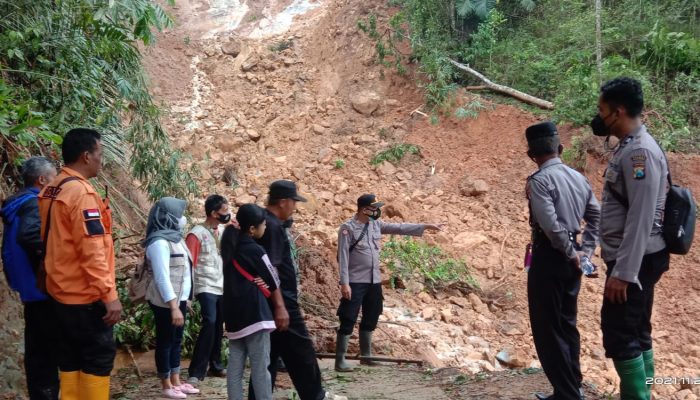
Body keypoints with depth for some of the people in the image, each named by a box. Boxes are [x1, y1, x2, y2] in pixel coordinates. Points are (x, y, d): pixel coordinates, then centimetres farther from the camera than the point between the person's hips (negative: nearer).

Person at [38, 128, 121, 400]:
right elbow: (92, 251, -23)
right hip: (86, 295, -9)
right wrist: (109, 294, -21)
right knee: (99, 358, 0)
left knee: (71, 359, 13)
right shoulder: (81, 191, -17)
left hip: (62, 293, 9)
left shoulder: (51, 191, 11)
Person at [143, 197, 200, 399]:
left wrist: (184, 300, 15)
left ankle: (176, 382, 24)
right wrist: (173, 307, -26)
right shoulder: (159, 242, -19)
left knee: (176, 341, 15)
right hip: (166, 302, -9)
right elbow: (162, 278, -24)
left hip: (179, 298, 9)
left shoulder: (174, 237, 8)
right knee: (165, 342, 3)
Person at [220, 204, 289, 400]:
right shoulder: (255, 250, -11)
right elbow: (273, 281, -2)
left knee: (235, 366, 9)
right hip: (254, 315, -8)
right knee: (260, 366, -4)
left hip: (233, 315, 8)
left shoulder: (231, 247, 9)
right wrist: (280, 308, 7)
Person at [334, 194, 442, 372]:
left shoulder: (376, 224, 7)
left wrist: (425, 226, 8)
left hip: (374, 281, 8)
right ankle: (340, 360, 2)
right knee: (348, 321, -4)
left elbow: (399, 228, 11)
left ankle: (366, 355, 29)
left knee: (370, 320, 16)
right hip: (355, 283, -7)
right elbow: (343, 257, -16)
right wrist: (344, 283, -21)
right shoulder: (348, 228, -14)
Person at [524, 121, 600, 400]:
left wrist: (570, 253, -12)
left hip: (550, 256, -8)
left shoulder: (539, 180, -15)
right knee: (566, 324, 18)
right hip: (572, 258, 8)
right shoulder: (578, 177, 8)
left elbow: (550, 224, -24)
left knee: (548, 329, 1)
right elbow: (596, 216, 12)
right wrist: (585, 250, 11)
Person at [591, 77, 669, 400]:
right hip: (634, 261, 10)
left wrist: (622, 272, -24)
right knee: (636, 334, 14)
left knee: (619, 336, -7)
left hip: (635, 262, -10)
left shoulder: (640, 152, -18)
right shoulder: (629, 148, 12)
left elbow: (641, 219, -23)